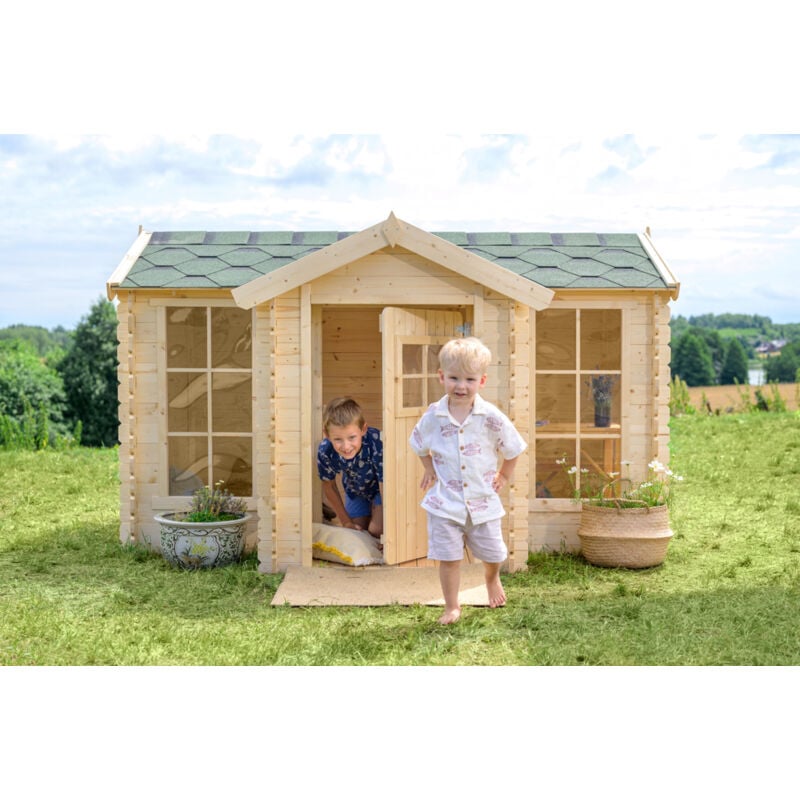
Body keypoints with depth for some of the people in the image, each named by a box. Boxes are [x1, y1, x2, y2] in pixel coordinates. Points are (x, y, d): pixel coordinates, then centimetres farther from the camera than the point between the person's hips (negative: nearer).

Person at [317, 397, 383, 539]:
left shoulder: (377, 444, -43)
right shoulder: (325, 451, -30)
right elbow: (329, 487, -9)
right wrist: (347, 522, -4)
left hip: (381, 486, -3)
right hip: (356, 490, 4)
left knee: (377, 530, -18)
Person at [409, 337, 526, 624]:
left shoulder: (492, 418, -13)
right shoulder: (433, 417, -8)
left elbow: (512, 448, 4)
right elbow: (418, 444, 13)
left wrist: (505, 475, 9)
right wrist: (429, 469, 10)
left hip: (483, 501, 0)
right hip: (445, 502, 0)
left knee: (493, 554, 14)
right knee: (448, 557, 1)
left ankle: (492, 579, 50)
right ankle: (451, 607, 20)